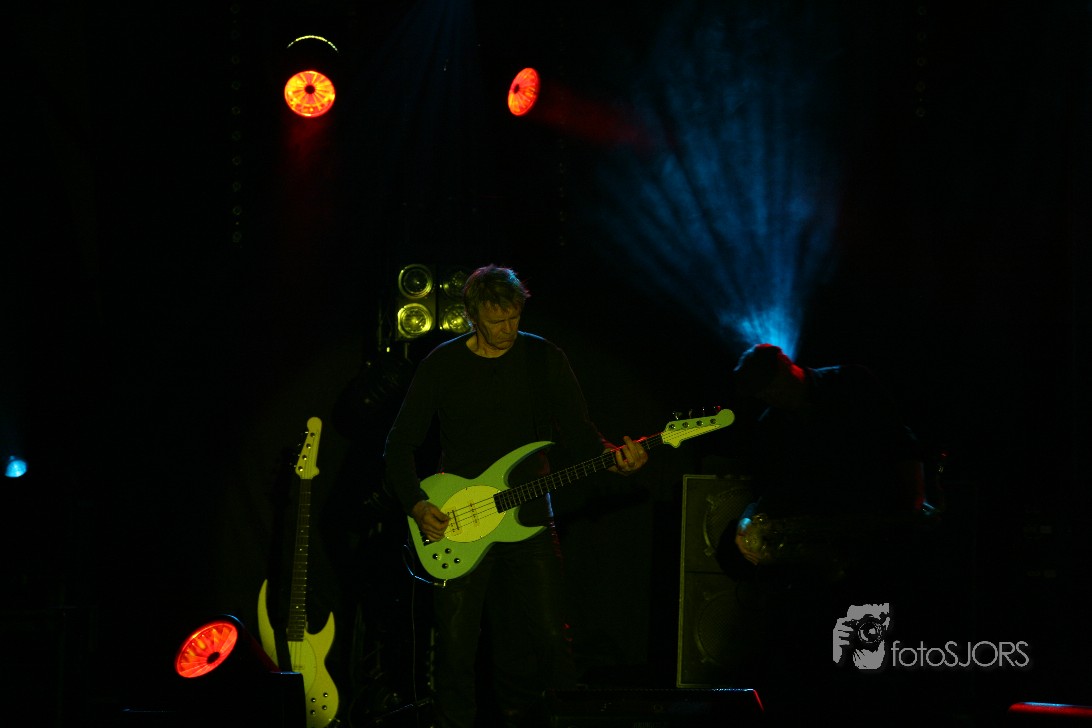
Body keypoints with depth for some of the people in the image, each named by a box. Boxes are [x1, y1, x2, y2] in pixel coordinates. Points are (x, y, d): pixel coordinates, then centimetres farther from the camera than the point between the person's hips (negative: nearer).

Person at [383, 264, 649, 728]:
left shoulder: (545, 359, 4)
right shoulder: (441, 365, 1)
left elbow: (578, 434, 5)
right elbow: (400, 446, 5)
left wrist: (613, 459, -16)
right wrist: (416, 505, -10)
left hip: (529, 522, 1)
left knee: (549, 639, -2)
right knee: (456, 649, -4)